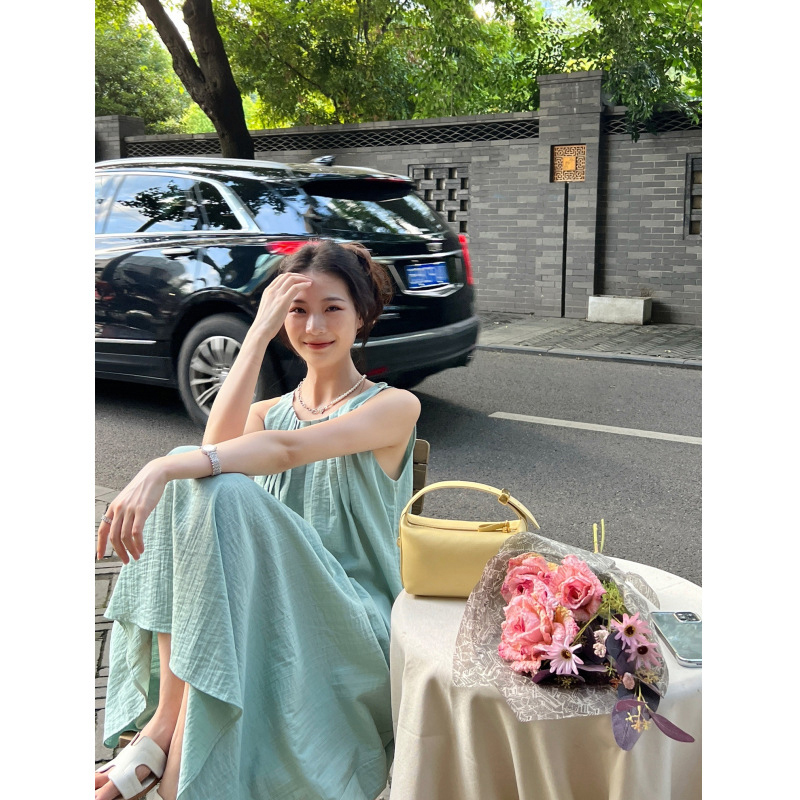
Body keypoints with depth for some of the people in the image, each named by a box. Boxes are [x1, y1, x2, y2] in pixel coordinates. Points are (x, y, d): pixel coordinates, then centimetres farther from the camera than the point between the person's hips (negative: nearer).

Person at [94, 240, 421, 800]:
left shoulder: (394, 406, 0)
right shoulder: (268, 412, 16)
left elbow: (289, 448, -20)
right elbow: (217, 444, -10)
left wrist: (163, 469, -32)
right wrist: (259, 333, -9)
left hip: (350, 620, -4)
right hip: (267, 609, 4)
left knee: (224, 494, -29)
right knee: (186, 484, -23)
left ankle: (171, 733, -26)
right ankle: (164, 716, -25)